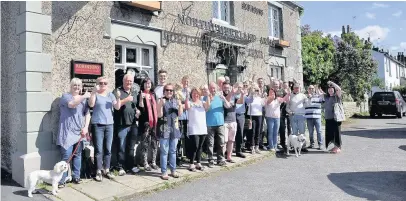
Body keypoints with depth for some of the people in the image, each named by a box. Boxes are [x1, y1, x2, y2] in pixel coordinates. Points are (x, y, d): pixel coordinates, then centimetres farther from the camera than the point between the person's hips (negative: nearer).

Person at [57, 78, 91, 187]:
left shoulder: (84, 99, 17)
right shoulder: (65, 96, 2)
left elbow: (87, 114, 11)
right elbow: (72, 104, -21)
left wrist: (86, 127, 0)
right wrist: (84, 96, -23)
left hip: (79, 132, 5)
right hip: (67, 132, -5)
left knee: (77, 155, 9)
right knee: (66, 156, -7)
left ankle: (76, 177, 18)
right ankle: (62, 179, 0)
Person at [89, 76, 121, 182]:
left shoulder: (110, 95, 13)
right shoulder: (95, 94, 2)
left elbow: (117, 107, 5)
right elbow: (91, 104, -16)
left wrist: (118, 97, -11)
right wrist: (94, 91, -23)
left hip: (109, 124, 4)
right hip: (97, 125, -4)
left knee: (108, 149, 8)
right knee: (99, 149, -2)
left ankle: (106, 170, 18)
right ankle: (99, 171, 6)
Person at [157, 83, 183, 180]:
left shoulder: (176, 101, 9)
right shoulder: (161, 101, -2)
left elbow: (180, 114, 8)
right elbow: (159, 115, -9)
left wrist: (180, 105, -8)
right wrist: (161, 105, -21)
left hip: (174, 128, 4)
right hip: (164, 128, -4)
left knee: (173, 151, 12)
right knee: (164, 151, -2)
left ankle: (173, 170, 21)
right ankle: (164, 172, 6)